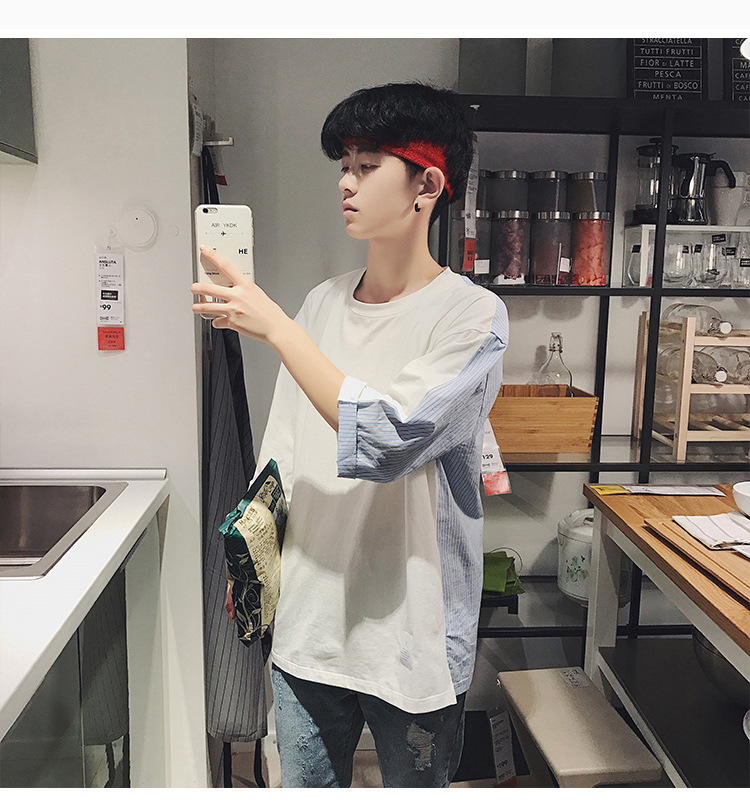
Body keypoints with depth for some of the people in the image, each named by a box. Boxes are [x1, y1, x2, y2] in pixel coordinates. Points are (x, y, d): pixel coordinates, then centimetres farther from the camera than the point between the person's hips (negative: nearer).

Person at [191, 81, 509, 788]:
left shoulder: (472, 314, -14)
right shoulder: (321, 303, 3)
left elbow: (387, 439, -26)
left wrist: (273, 325, -23)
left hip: (411, 634, -4)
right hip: (306, 620, 5)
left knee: (414, 786, 19)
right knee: (305, 786, 22)